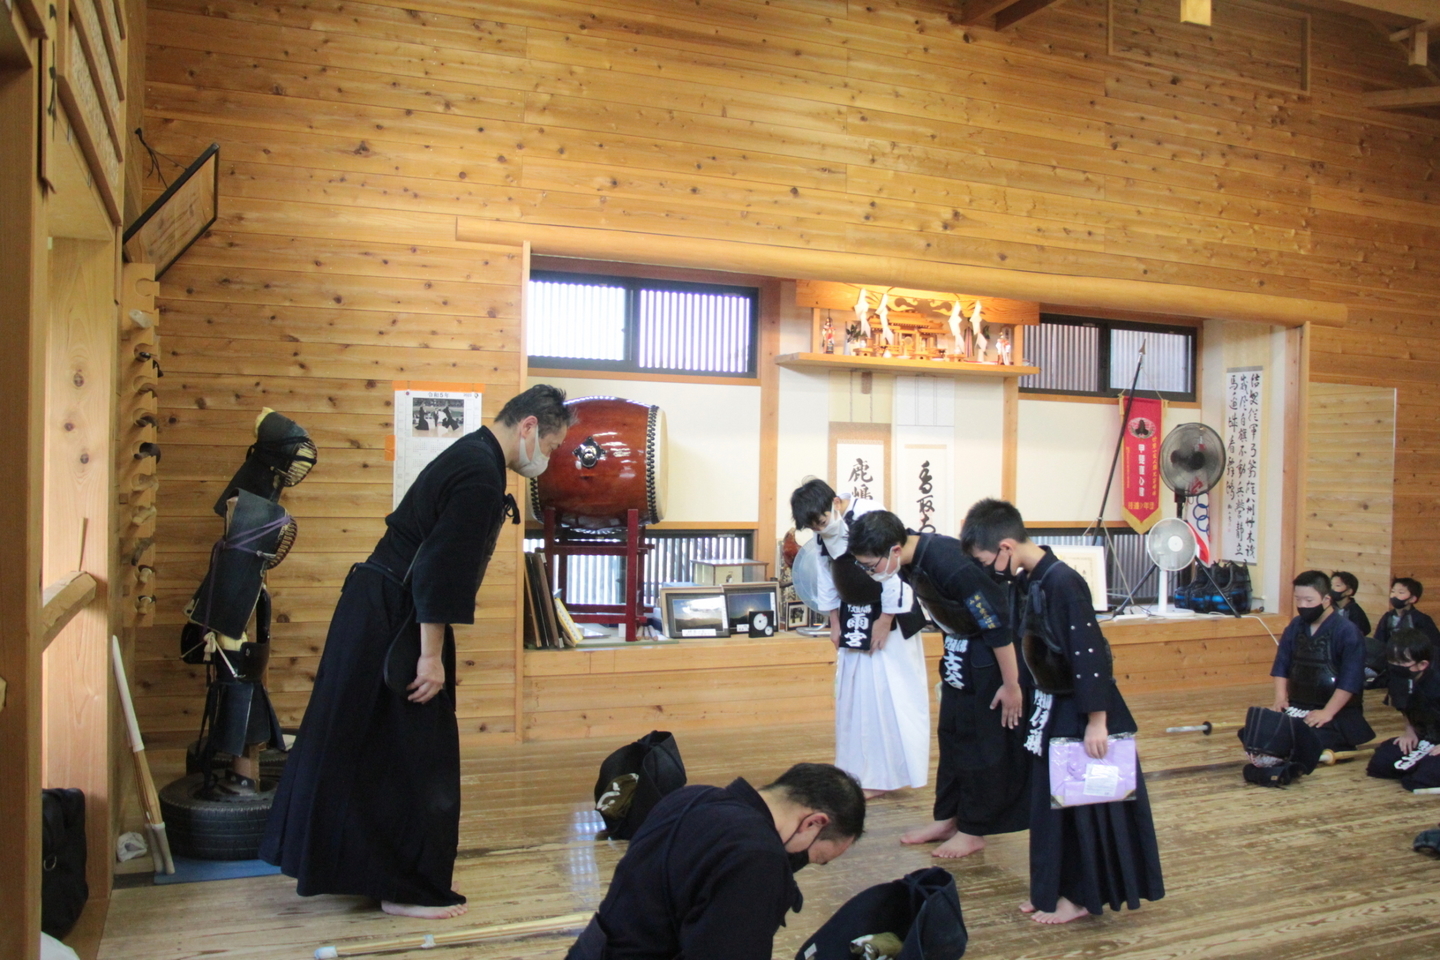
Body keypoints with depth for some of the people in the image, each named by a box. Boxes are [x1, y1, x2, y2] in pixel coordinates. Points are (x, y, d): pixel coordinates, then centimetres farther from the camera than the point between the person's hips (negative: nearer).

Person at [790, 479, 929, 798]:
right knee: (853, 696, 12)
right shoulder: (824, 531, -1)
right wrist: (835, 623, 8)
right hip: (853, 616, 7)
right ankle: (861, 772, 24)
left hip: (889, 616, -7)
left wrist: (885, 622, -19)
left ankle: (892, 773, 7)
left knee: (895, 694, -5)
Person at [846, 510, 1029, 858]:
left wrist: (1011, 685, -19)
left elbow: (998, 624, -27)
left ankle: (973, 830, 15)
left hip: (992, 656, -8)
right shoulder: (911, 560, -8)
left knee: (983, 743, 1)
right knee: (951, 736, 14)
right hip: (959, 654, 8)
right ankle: (947, 819, 26)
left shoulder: (951, 565, -34)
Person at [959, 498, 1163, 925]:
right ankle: (1053, 890, 29)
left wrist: (1096, 721, -23)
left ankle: (1082, 895, 19)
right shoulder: (1028, 580, 2)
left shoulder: (1063, 583, -25)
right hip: (1050, 706, 9)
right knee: (1049, 801, 16)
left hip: (1079, 712, -9)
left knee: (1085, 804, 5)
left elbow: (1090, 655, -25)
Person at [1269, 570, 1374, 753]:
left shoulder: (1347, 632, -11)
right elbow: (1281, 666, 9)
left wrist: (1327, 713, -21)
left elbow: (1350, 681, -16)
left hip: (1338, 712, -5)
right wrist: (1280, 698, -5)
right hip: (1297, 708, 5)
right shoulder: (1295, 626, 7)